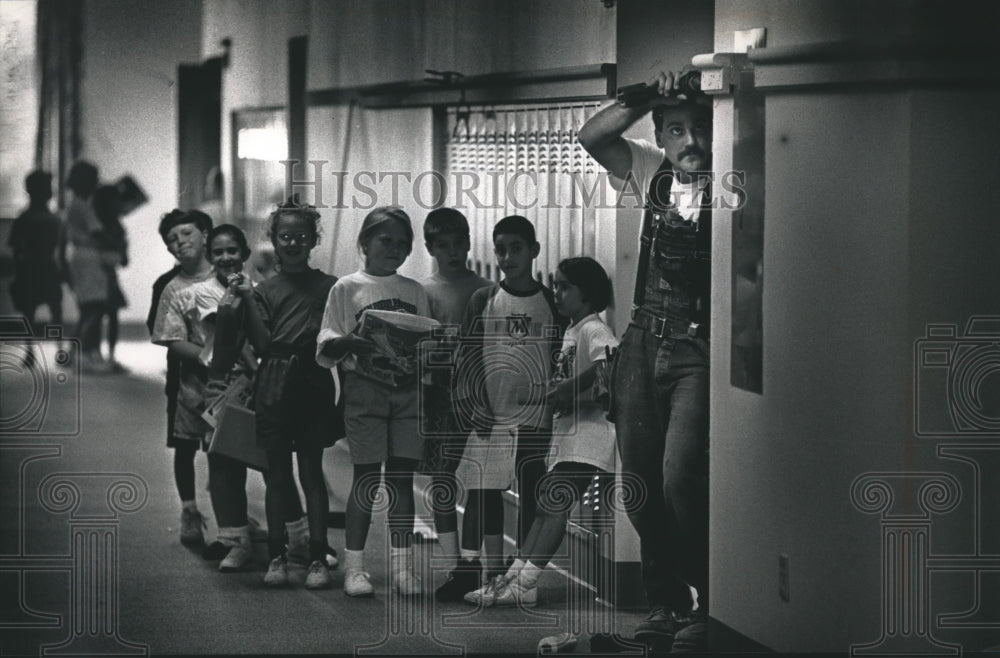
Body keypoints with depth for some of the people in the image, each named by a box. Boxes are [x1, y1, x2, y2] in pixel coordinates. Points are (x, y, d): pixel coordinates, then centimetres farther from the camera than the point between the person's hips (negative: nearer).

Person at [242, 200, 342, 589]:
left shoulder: (329, 287, 4)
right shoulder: (265, 291, 6)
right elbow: (262, 344, -4)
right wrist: (248, 300, -7)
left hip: (314, 385, -1)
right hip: (275, 390, 1)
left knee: (312, 472, 2)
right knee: (277, 474, 5)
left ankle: (318, 557, 6)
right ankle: (276, 557, 12)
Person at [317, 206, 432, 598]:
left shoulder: (415, 292, 15)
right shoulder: (347, 289, 5)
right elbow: (325, 350, 1)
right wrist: (349, 342, -20)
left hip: (407, 388, 3)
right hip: (365, 387, -3)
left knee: (402, 476, 1)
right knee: (367, 477, -4)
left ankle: (402, 565, 5)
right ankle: (354, 567, 2)